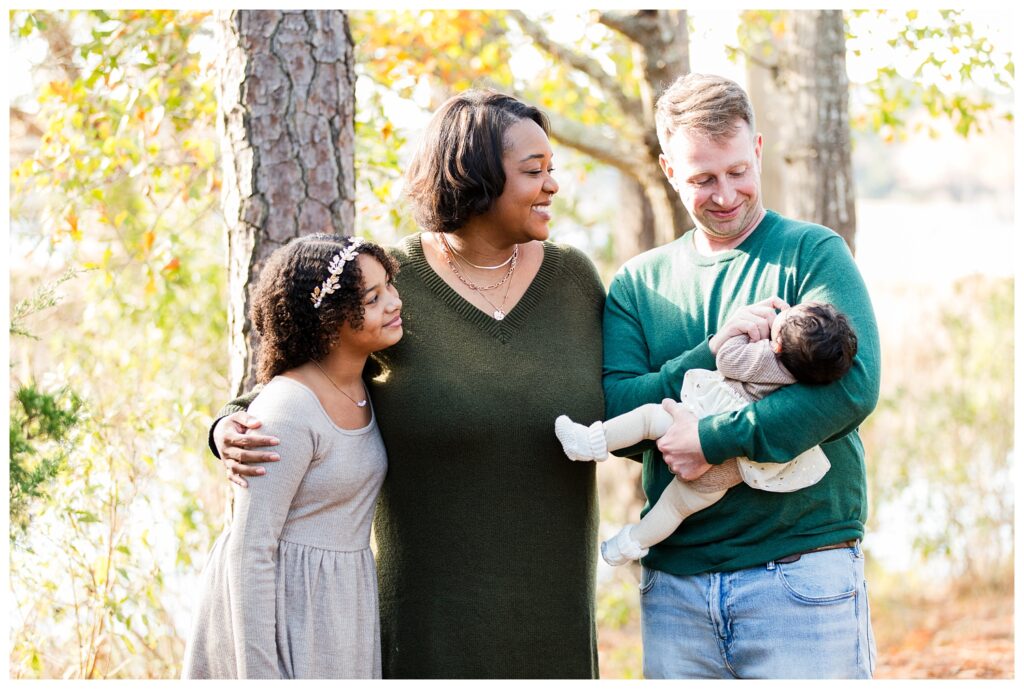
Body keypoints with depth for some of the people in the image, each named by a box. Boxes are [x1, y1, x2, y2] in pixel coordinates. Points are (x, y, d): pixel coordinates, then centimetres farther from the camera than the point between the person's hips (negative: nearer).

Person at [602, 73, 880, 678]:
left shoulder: (814, 253, 0)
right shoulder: (637, 283, 11)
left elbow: (852, 385, -14)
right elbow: (614, 414, -1)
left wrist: (714, 441, -17)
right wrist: (715, 352, -14)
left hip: (802, 577, -3)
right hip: (674, 584, 3)